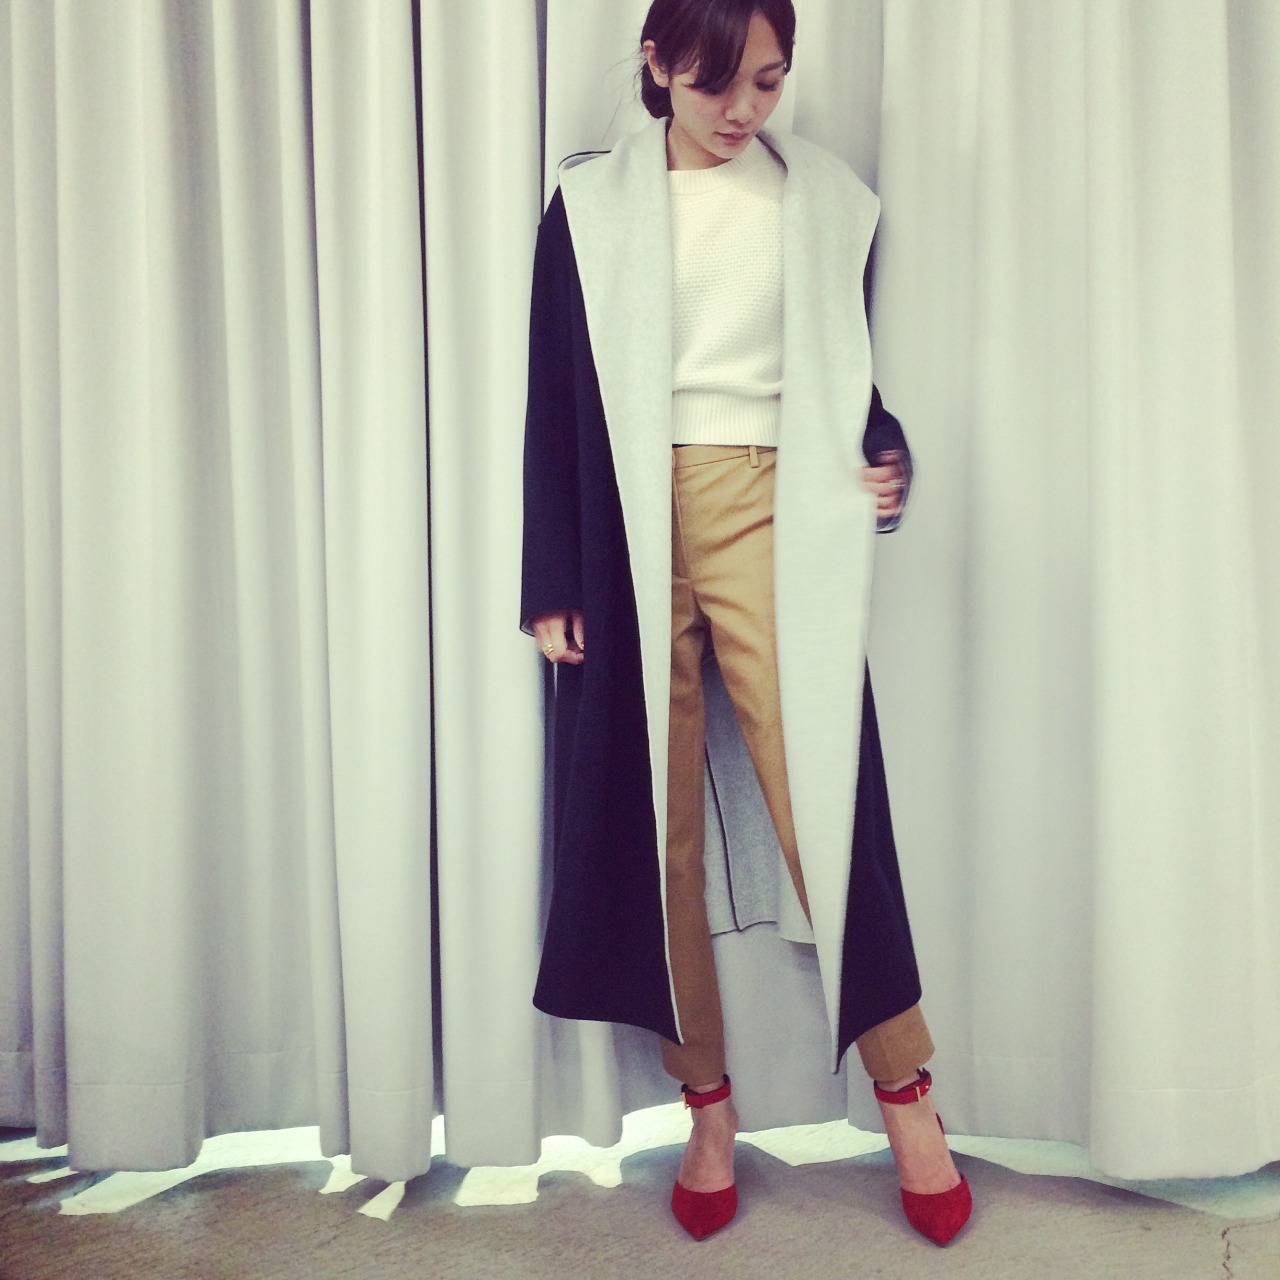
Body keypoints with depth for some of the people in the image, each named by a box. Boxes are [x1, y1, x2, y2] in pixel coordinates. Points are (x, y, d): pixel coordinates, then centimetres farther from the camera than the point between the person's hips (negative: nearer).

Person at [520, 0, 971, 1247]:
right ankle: (707, 1100, 16)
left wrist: (883, 455, -5)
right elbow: (555, 402, 5)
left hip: (770, 515, 0)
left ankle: (905, 1089, 11)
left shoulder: (824, 198, 11)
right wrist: (550, 583, 0)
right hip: (632, 527, 1)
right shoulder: (591, 204, 7)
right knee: (653, 819, 2)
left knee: (825, 795, -6)